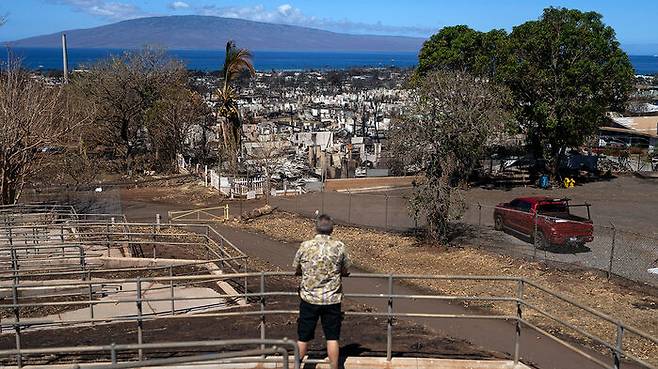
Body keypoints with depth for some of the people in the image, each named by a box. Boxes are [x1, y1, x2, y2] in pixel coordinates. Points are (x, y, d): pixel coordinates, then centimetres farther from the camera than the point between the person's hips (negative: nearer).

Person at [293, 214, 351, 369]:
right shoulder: (339, 247, -6)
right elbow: (346, 272, 4)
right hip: (332, 299, 0)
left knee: (303, 337, 11)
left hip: (309, 298, 0)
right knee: (332, 338, 9)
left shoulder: (305, 246, -6)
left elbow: (297, 269, 6)